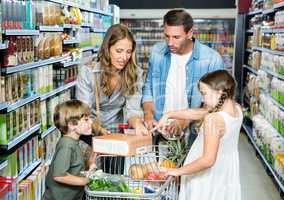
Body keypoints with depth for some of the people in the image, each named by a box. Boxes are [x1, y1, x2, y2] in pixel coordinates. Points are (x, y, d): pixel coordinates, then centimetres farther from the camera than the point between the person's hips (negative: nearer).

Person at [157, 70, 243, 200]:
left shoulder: (213, 120, -30)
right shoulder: (237, 109, -5)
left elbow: (208, 160, -32)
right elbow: (197, 113, 2)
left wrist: (178, 171, -22)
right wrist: (169, 115, 5)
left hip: (209, 179, -7)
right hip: (227, 172, 7)